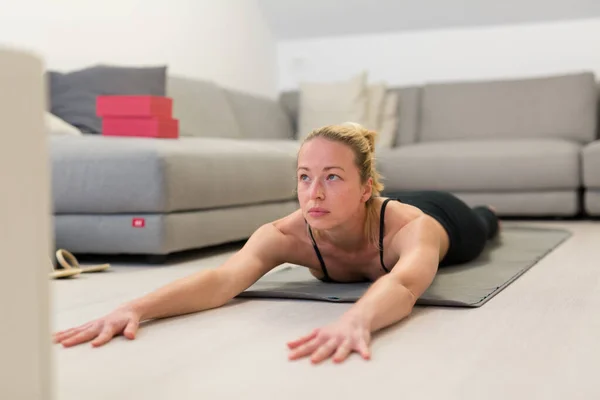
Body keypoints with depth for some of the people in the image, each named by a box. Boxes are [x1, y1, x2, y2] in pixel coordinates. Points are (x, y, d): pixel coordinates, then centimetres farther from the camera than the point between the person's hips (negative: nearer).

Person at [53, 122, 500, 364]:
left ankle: (490, 214, 75)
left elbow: (403, 286, -77)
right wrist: (135, 308, -82)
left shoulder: (410, 227, -54)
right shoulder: (290, 235, -46)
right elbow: (223, 279, -64)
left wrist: (356, 319, -101)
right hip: (384, 214, 2)